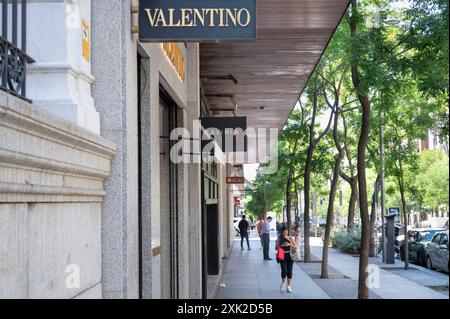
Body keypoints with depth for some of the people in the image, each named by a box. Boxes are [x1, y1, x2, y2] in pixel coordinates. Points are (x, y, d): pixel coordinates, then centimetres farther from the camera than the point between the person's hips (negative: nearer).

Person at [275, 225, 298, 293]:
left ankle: (289, 287, 9)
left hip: (290, 256, 2)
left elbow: (296, 247, 4)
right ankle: (283, 281, 20)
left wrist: (290, 244, -13)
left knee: (289, 271, 0)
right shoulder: (279, 238, 5)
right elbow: (276, 247, 3)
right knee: (284, 271, -12)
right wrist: (282, 245, -14)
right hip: (282, 256, -1)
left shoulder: (290, 238, 7)